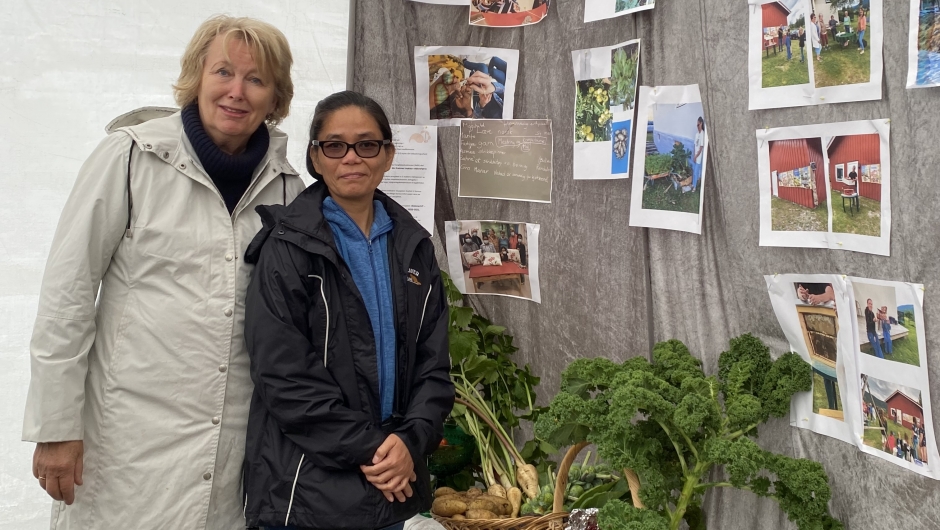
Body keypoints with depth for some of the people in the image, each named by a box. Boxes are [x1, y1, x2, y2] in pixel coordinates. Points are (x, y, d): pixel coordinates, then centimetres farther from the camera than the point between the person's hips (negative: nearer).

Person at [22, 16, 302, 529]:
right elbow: (67, 290, -5)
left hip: (237, 443, 3)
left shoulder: (286, 184, 5)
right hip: (131, 440, -3)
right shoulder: (131, 158, -5)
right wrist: (55, 427, -7)